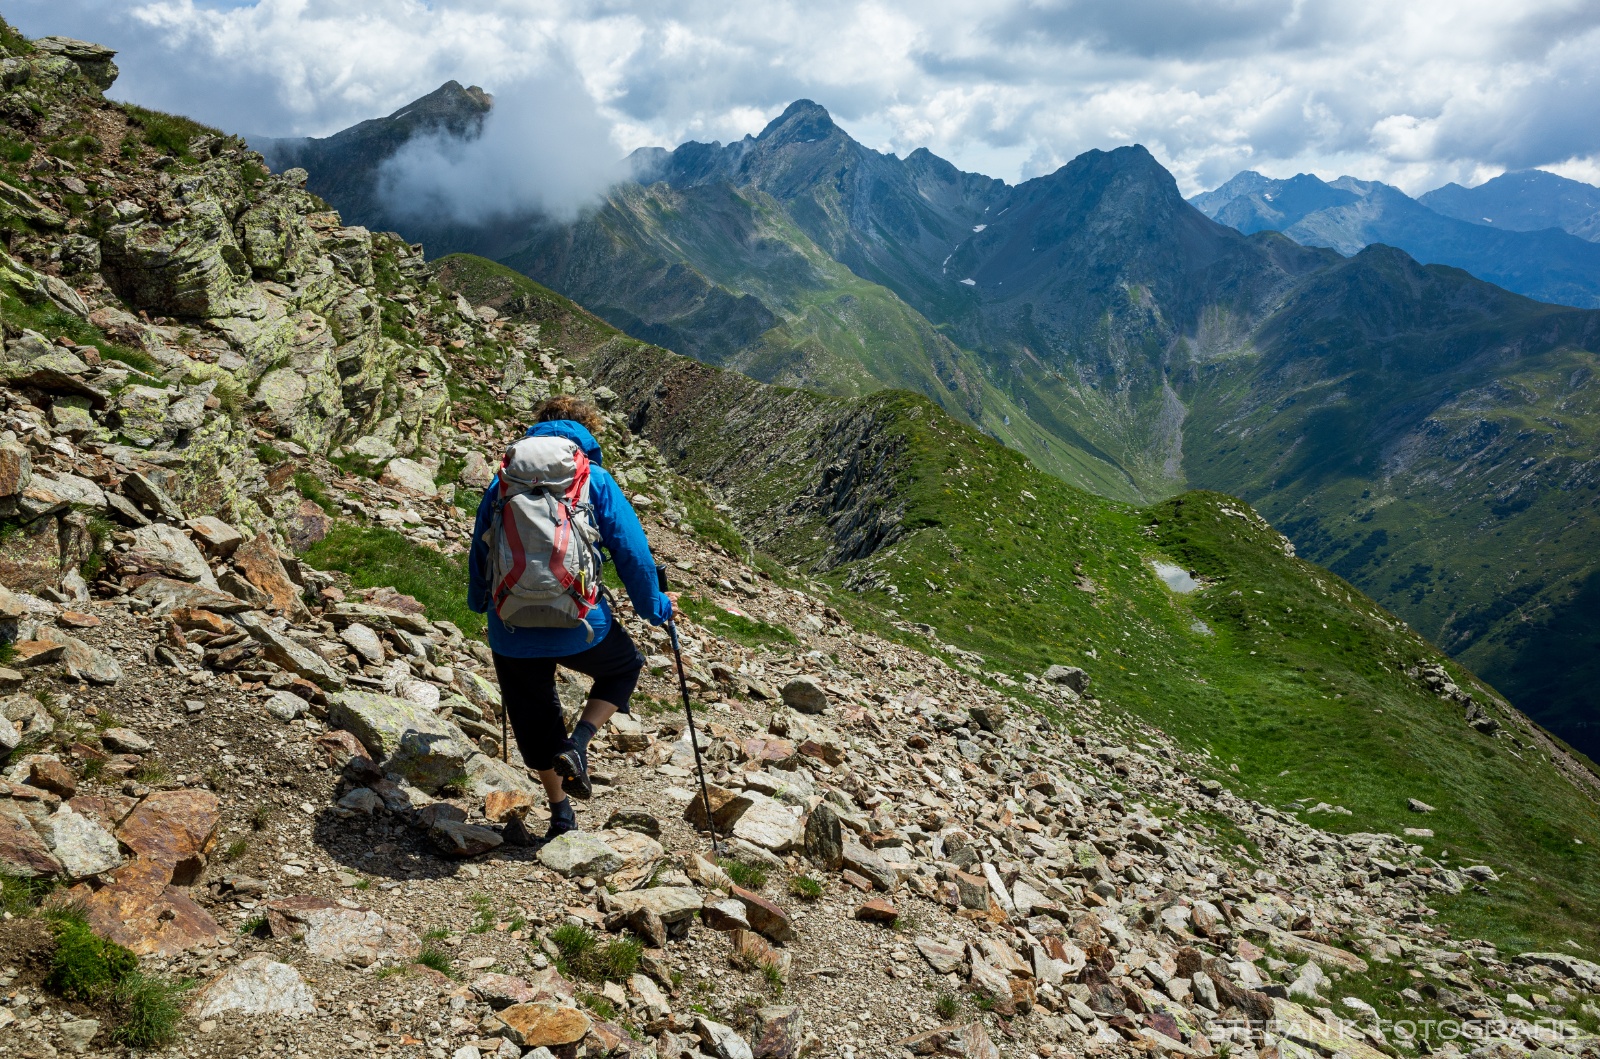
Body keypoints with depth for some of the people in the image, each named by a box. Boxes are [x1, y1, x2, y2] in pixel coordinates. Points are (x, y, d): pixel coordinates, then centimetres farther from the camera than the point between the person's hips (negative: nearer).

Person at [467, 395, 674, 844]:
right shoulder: (593, 479, -2)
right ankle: (577, 745, 8)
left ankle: (561, 814, 31)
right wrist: (654, 608, 10)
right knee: (624, 666, 27)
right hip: (577, 622, -3)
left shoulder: (504, 479, 8)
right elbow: (631, 550, -4)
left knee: (534, 720, 22)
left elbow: (479, 548, 17)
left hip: (511, 627, 3)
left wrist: (479, 602, 35)